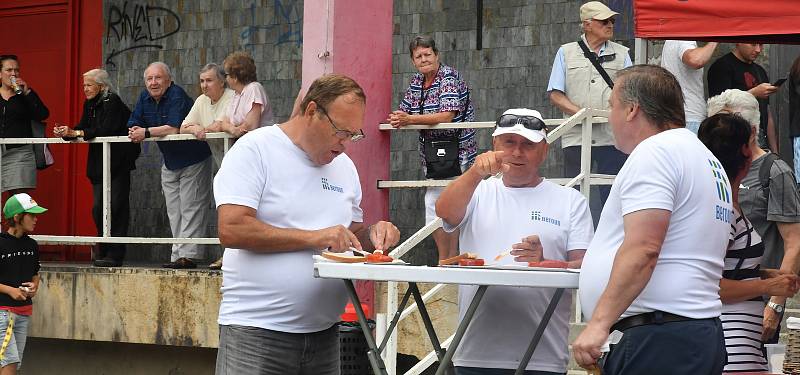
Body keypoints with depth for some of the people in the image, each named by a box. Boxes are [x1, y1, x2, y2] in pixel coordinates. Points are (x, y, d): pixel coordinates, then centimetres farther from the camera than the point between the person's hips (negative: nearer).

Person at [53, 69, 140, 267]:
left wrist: (76, 133, -25)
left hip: (118, 161, -8)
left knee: (116, 205, -8)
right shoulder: (89, 104, 13)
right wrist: (66, 133, -10)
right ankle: (103, 250, 13)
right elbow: (83, 128, 9)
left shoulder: (112, 102, -12)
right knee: (98, 206, 3)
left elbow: (106, 130, -22)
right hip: (98, 162, 8)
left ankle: (115, 254, -7)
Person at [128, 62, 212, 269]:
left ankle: (188, 254, -12)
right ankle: (178, 255, 13)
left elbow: (174, 128, -30)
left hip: (193, 159, -8)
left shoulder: (177, 95, -21)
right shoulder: (145, 97, 2)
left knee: (190, 208, -9)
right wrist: (134, 131, -21)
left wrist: (146, 132, -25)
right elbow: (134, 124, 2)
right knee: (174, 211, 9)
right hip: (170, 162, 8)